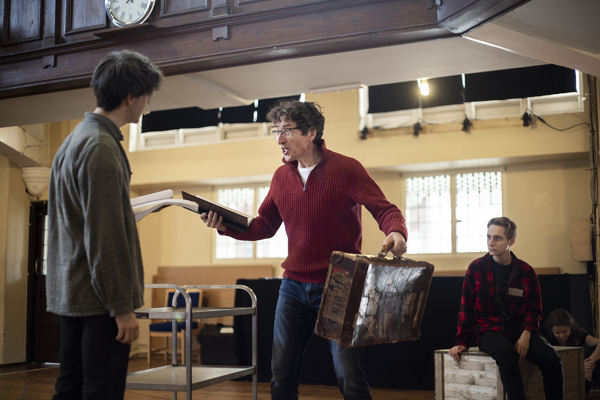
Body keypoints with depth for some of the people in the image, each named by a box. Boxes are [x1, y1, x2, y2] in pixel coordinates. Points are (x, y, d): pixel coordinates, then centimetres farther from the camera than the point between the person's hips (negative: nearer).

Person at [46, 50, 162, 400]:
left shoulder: (75, 138, 15)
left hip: (70, 293, 10)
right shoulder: (102, 147, -17)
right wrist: (122, 306, -17)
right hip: (98, 299, -10)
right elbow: (105, 236, -20)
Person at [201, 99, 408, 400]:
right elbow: (263, 226, 11)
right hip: (294, 285, 5)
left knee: (348, 376, -4)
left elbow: (385, 210, -11)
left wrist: (396, 232, -34)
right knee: (282, 375, 8)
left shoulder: (346, 168, -8)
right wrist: (225, 226, -6)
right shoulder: (281, 176, 8)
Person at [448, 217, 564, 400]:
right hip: (489, 330, -2)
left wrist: (526, 334, -8)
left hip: (520, 329, 2)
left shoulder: (526, 271, 6)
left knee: (552, 359, -24)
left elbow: (533, 309, 11)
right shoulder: (476, 268, 3)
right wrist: (462, 342, 3)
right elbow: (466, 308, 7)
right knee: (506, 353, -37)